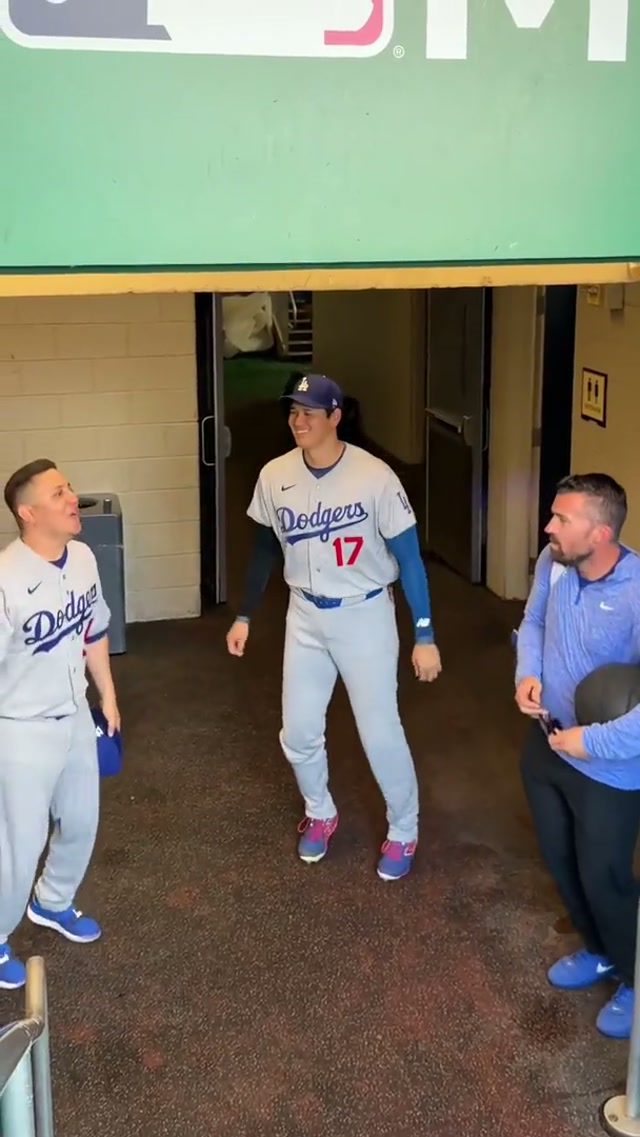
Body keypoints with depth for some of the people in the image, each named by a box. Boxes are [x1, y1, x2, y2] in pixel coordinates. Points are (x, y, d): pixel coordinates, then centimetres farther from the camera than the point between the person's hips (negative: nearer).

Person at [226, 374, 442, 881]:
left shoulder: (374, 477, -20)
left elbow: (408, 557, -14)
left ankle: (404, 831, 26)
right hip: (305, 617, 4)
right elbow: (265, 549, 9)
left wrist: (425, 636, -15)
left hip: (365, 616, -4)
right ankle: (320, 814, 39)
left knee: (380, 732, 2)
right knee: (299, 731, 11)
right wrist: (245, 616, 10)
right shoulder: (275, 476, -7)